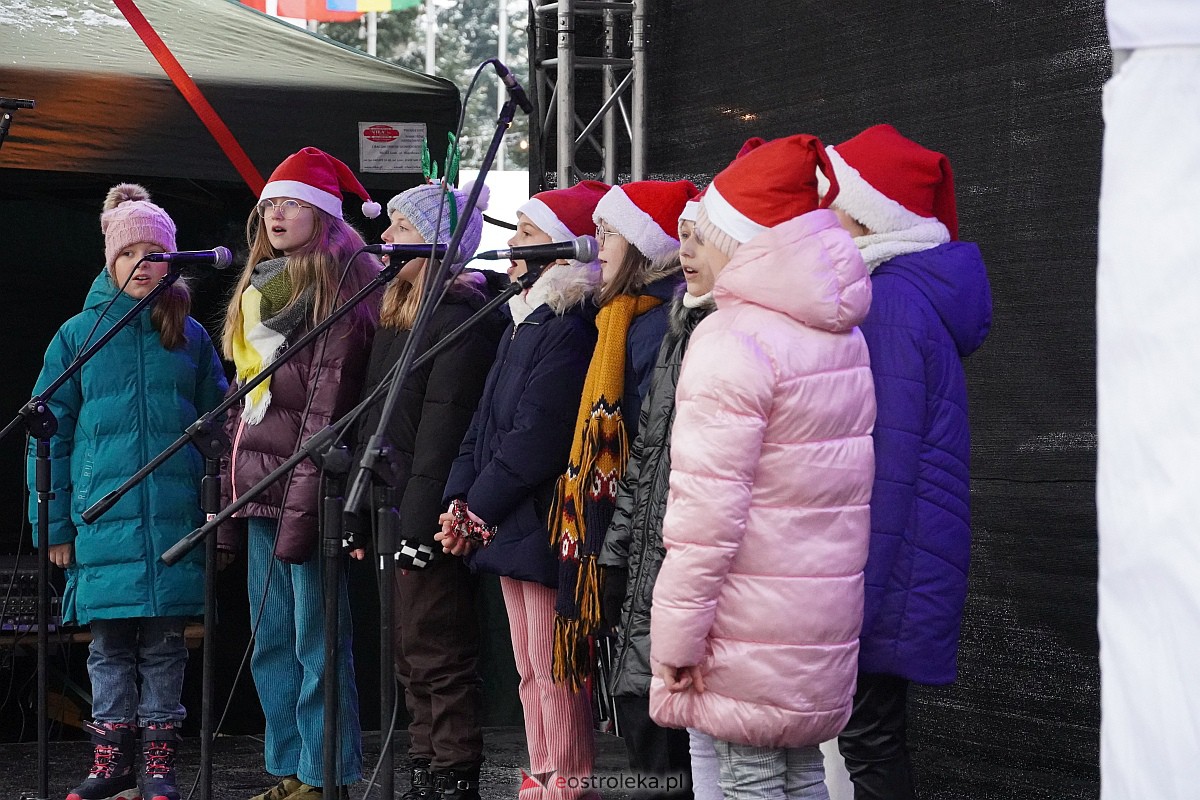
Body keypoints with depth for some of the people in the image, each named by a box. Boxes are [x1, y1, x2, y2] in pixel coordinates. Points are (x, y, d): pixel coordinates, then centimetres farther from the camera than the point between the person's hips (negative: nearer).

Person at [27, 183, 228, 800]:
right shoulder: (78, 335, 7)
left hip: (175, 513, 1)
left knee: (164, 639, 3)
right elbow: (51, 432, 6)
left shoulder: (191, 337, 10)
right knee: (110, 639, 2)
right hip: (103, 516, 0)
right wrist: (55, 523, -1)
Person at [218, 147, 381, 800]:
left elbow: (328, 397, -14)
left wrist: (303, 499, -20)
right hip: (259, 487, 9)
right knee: (271, 641, 11)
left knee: (316, 638, -5)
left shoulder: (340, 281, -6)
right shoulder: (258, 287, 20)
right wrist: (230, 492, 15)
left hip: (305, 482, -9)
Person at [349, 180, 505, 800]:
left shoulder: (462, 319, -13)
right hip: (397, 515, 10)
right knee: (412, 657, 14)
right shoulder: (398, 313, 18)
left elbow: (442, 430, -19)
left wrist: (420, 524, -22)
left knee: (439, 657, -4)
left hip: (430, 521, -10)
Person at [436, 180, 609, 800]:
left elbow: (536, 439, -19)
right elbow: (484, 421, 16)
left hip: (543, 527, -10)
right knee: (530, 669, 15)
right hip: (510, 528, 10)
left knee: (553, 671, -3)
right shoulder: (522, 323, 17)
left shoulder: (569, 333, -15)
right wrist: (460, 499, 5)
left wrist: (480, 510, -11)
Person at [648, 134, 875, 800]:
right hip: (827, 610, 8)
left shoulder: (735, 341, -16)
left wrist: (676, 637, -15)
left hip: (752, 616, -8)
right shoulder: (843, 333, 10)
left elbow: (708, 508, -20)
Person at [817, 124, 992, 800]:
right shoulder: (917, 291, 14)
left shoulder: (889, 301, -16)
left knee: (870, 740, -4)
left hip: (887, 560, -10)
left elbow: (885, 465, -20)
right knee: (872, 735, 15)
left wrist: (862, 590, -19)